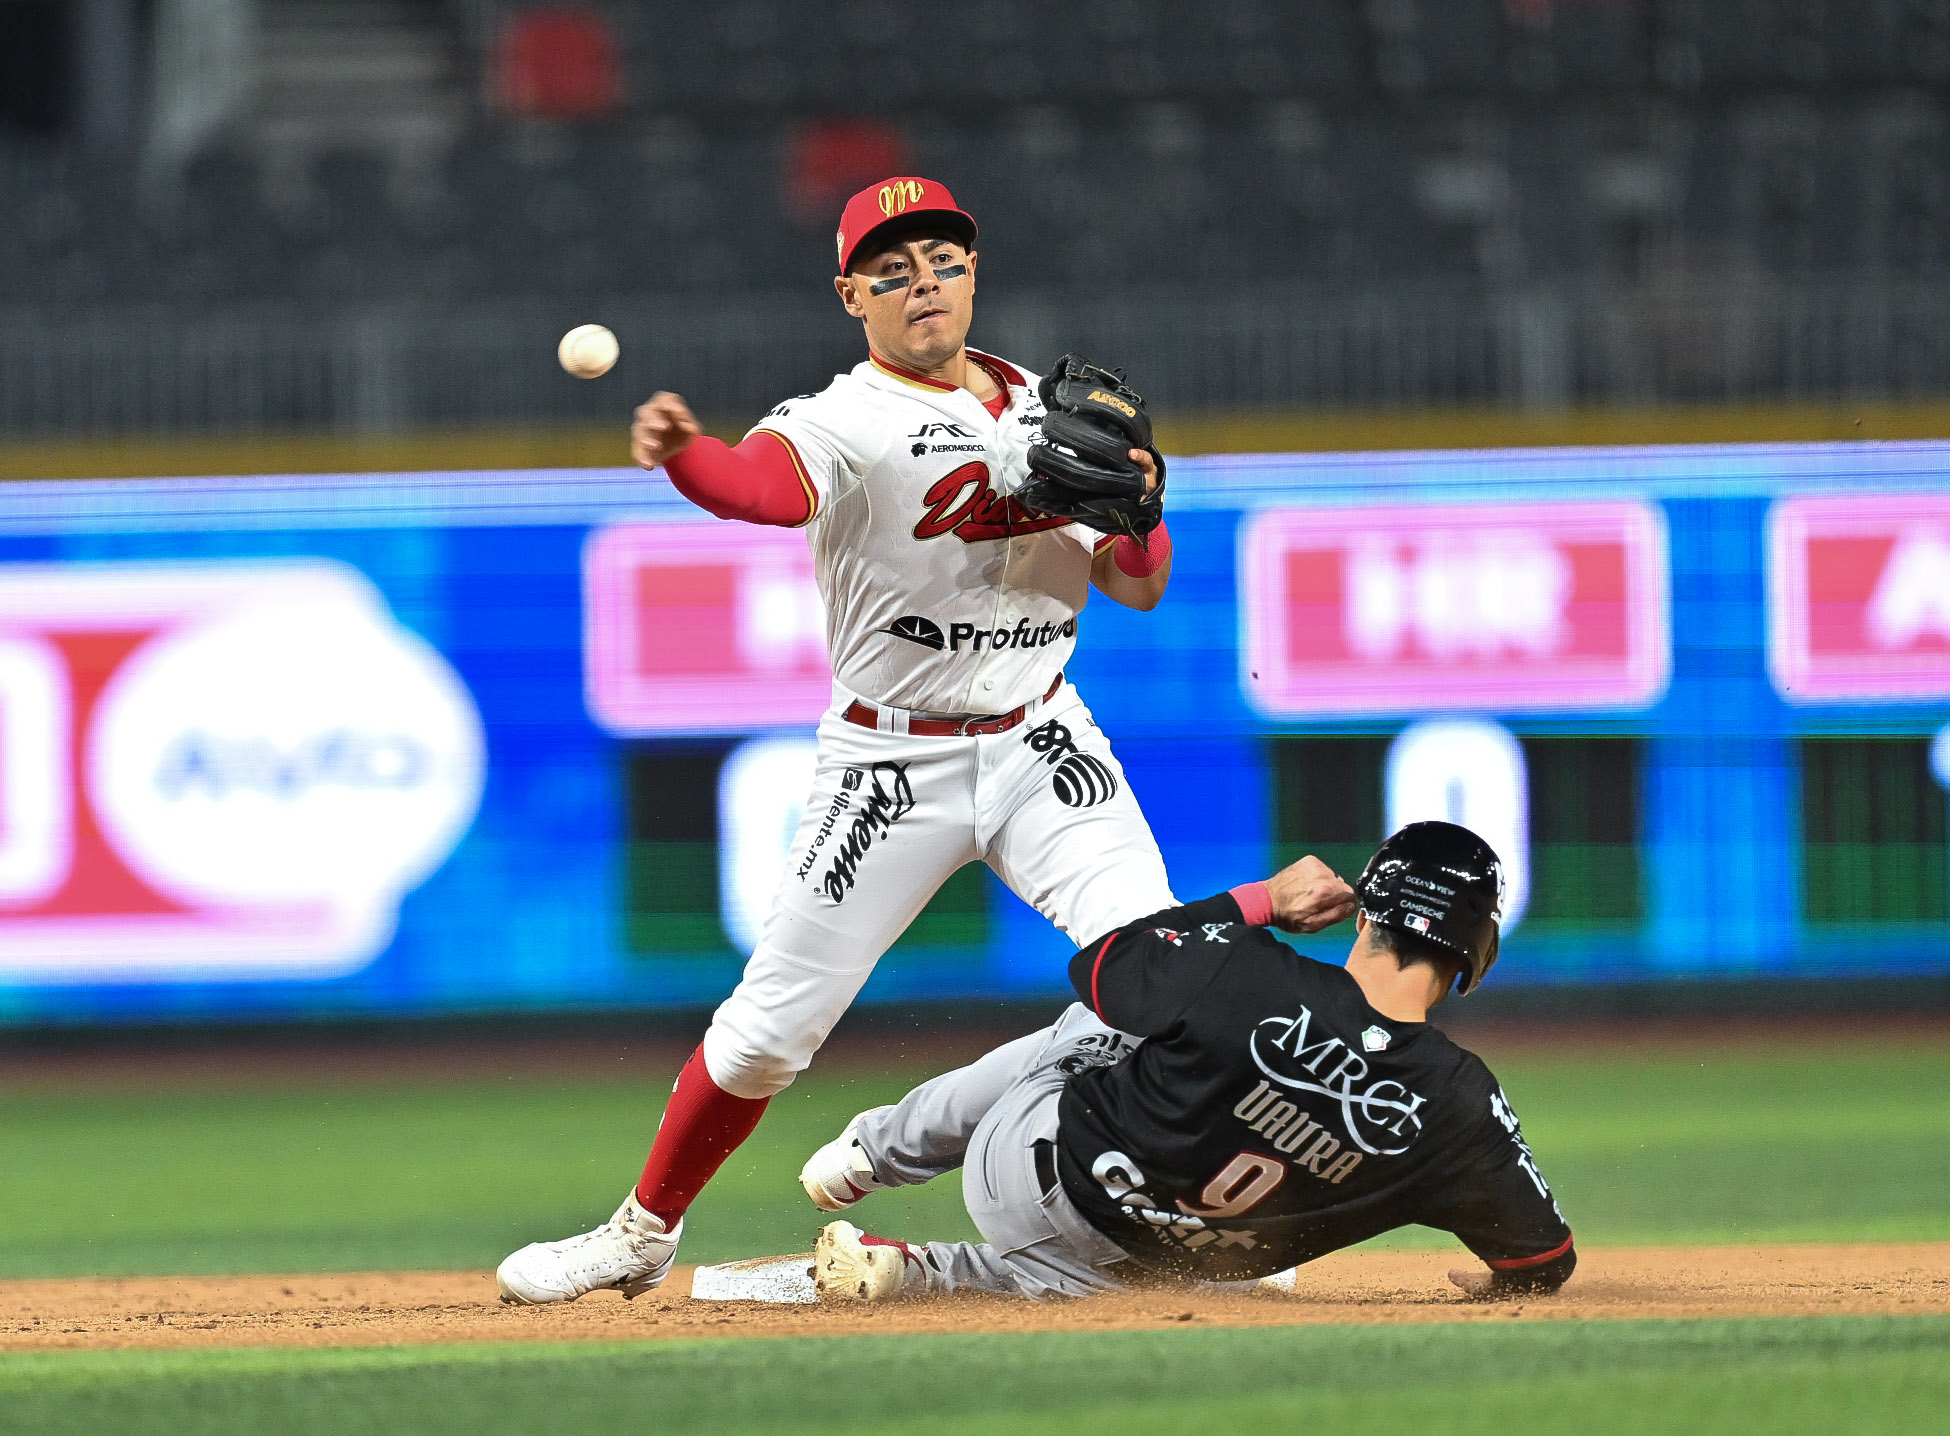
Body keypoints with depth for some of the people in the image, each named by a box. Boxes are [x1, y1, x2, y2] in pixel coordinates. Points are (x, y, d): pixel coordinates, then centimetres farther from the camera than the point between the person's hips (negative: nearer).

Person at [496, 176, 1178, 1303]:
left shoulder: (1050, 412, 8)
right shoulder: (840, 425, -9)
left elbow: (1138, 589, 9)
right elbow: (764, 484, -34)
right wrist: (680, 453, -57)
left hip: (1041, 744, 3)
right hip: (891, 768, -3)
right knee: (773, 1023, -1)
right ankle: (646, 1232, 20)